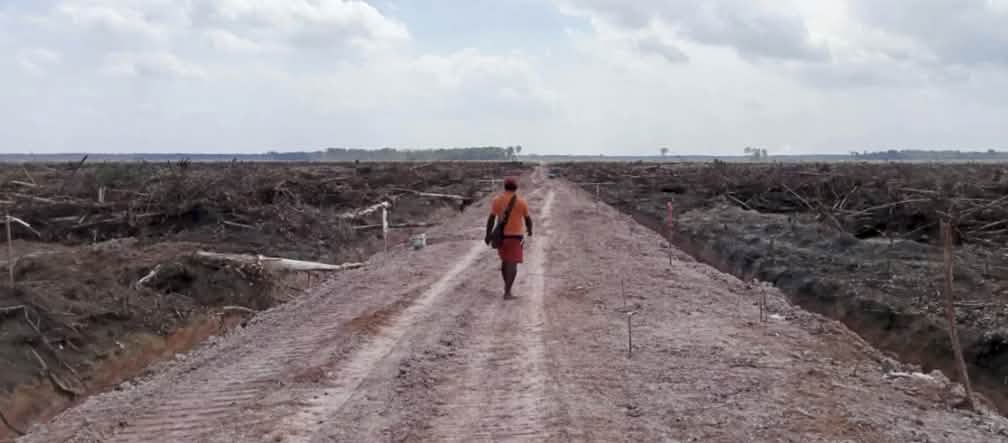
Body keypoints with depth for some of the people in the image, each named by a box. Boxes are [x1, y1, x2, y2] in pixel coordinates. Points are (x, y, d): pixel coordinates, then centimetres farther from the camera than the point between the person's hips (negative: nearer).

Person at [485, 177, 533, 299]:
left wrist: (488, 235, 3)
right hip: (515, 236, -3)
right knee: (512, 264, -3)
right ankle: (507, 292, -10)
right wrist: (529, 230, 20)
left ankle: (507, 285, 31)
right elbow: (528, 219, 2)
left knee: (505, 260, 22)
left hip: (501, 235, 3)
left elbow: (491, 219, -3)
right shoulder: (521, 202, -8)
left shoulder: (497, 200, -2)